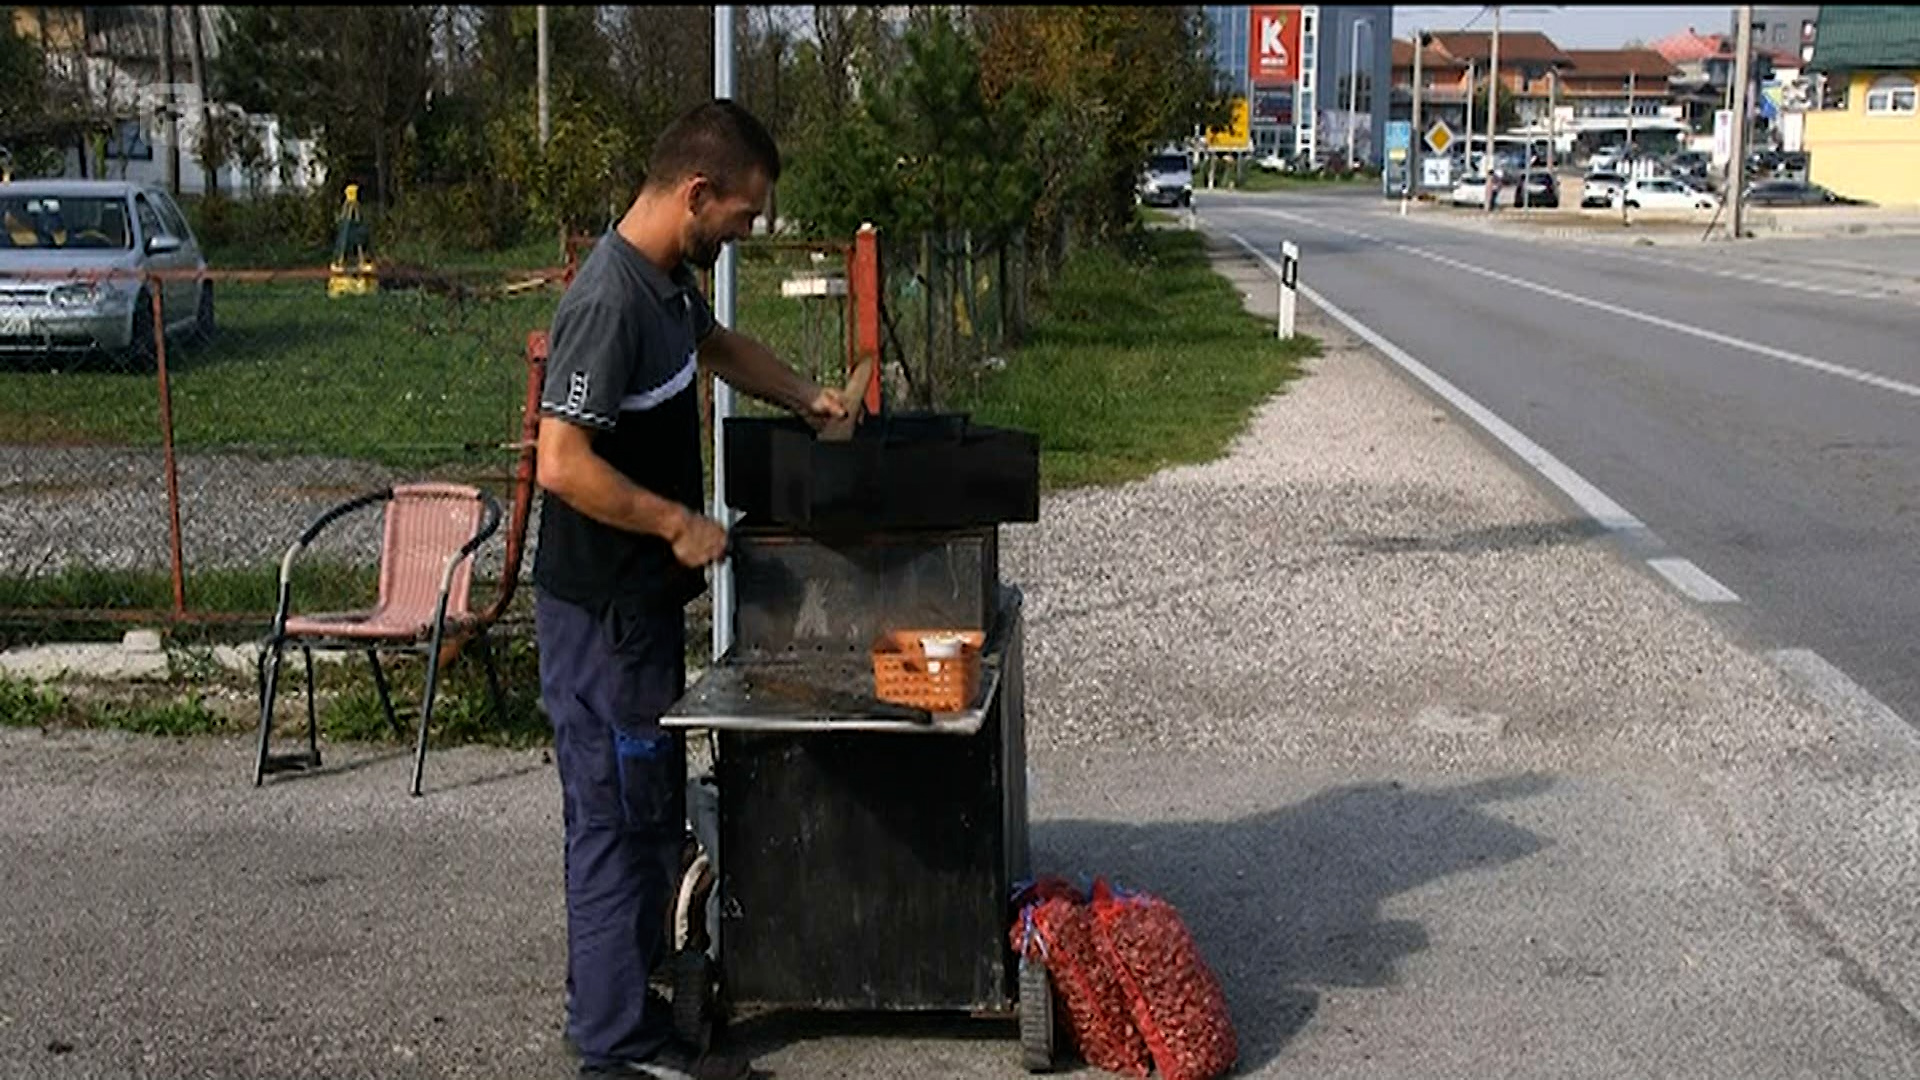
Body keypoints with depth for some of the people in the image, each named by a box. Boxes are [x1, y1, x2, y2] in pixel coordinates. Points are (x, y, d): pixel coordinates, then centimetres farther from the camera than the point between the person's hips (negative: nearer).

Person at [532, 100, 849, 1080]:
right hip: (601, 607, -10)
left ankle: (636, 966, 36)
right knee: (617, 809, 0)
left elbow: (715, 343, 29)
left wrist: (801, 395, 16)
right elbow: (563, 464, -29)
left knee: (649, 800, 20)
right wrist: (679, 522, -21)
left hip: (643, 596, 10)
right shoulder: (610, 303, -25)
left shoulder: (669, 278, 6)